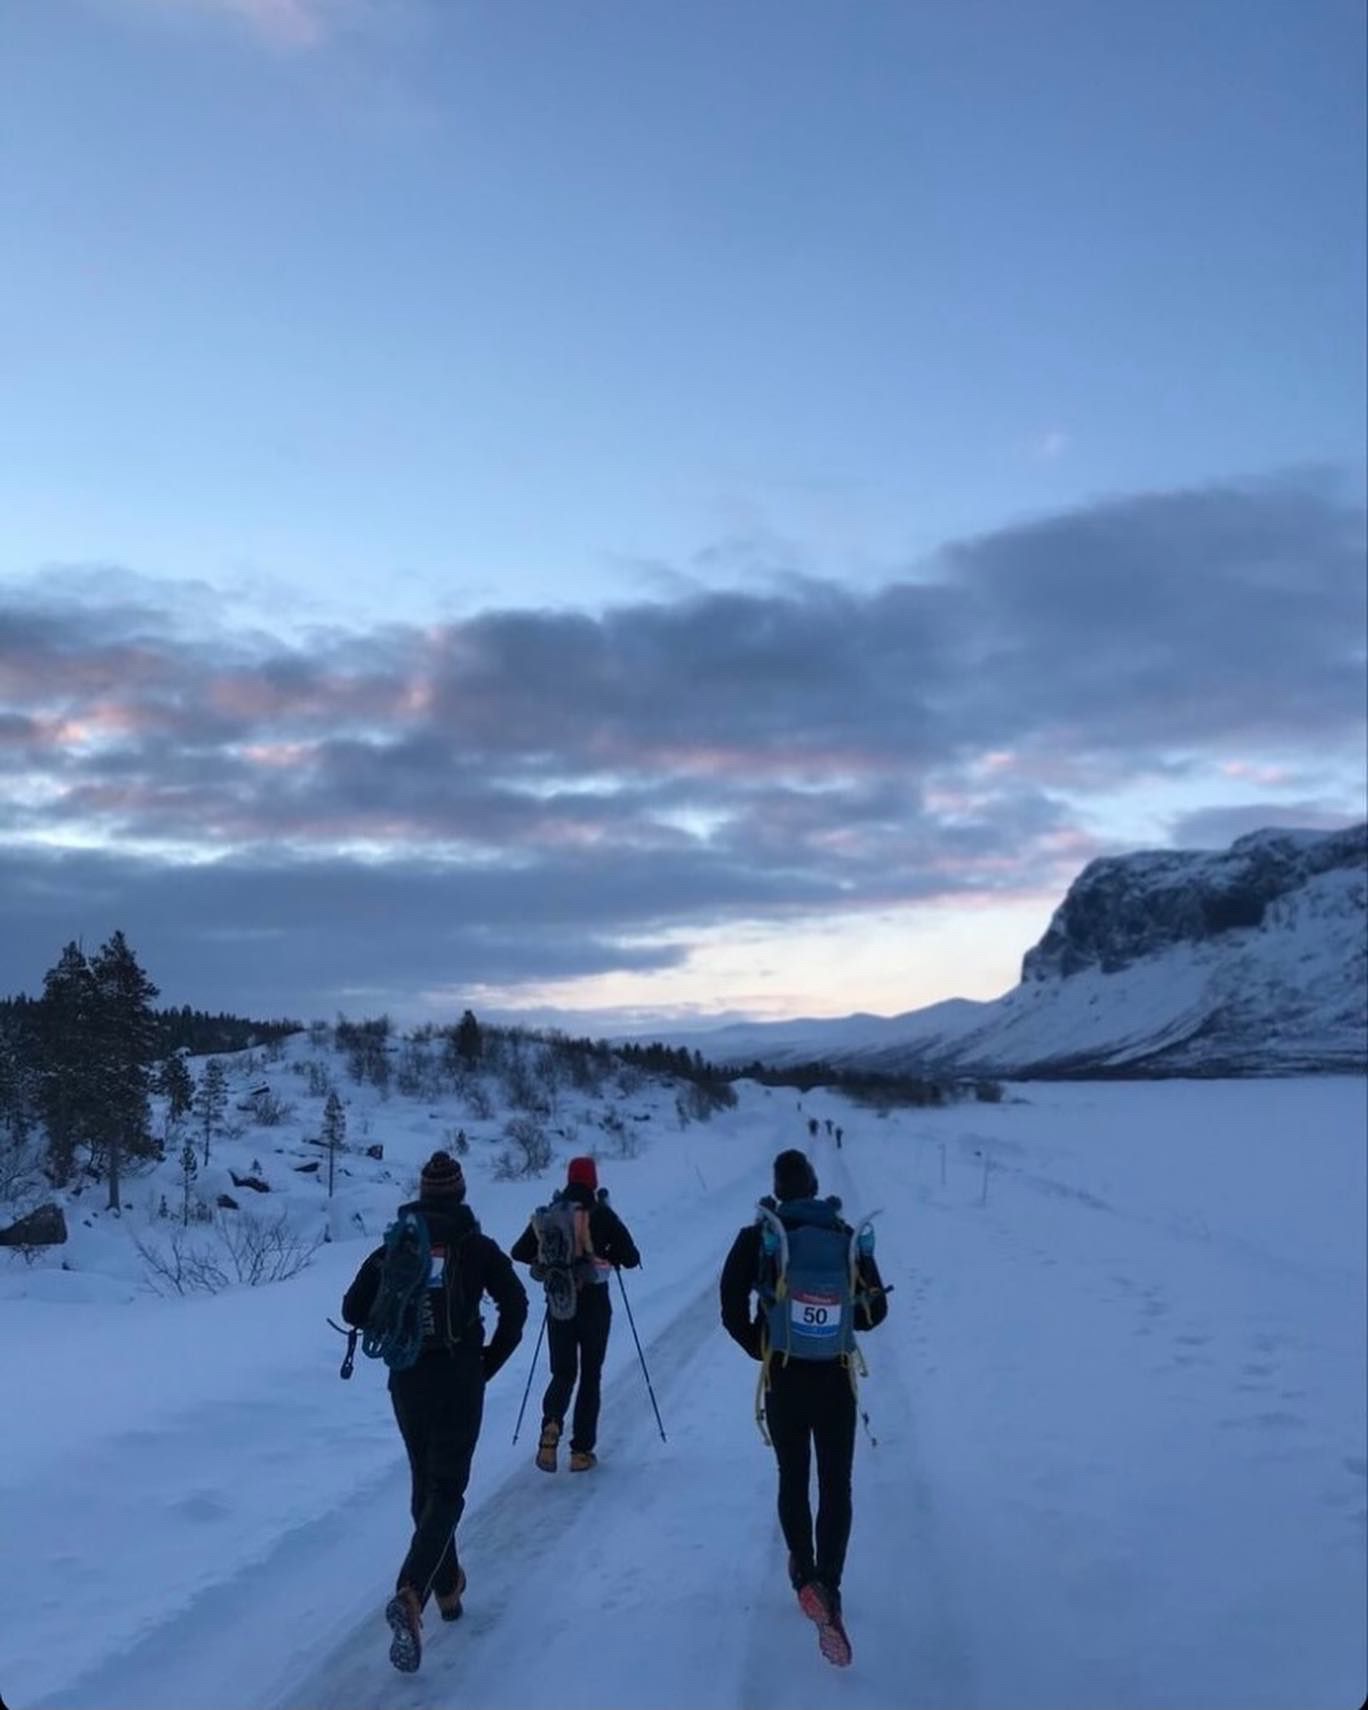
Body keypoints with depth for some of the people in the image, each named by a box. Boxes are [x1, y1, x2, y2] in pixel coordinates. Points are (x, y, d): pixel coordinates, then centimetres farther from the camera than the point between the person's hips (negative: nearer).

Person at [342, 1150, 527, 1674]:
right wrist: (491, 1361, 2)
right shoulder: (477, 1246, -4)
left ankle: (447, 1587, 30)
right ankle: (410, 1594, -22)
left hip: (406, 1381, 3)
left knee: (425, 1484, 20)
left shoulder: (394, 1247, 4)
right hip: (460, 1379, -3)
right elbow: (515, 1305, -10)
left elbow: (352, 1310, 3)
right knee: (447, 1490, -1)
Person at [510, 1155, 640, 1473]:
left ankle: (551, 1423, -16)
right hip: (594, 1303, -2)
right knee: (590, 1376, 10)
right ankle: (581, 1452, 8)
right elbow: (631, 1258, -9)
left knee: (562, 1373, 14)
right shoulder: (601, 1214, -8)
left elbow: (519, 1252, 6)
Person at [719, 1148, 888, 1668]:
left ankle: (806, 1576, 11)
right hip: (838, 1380, 1)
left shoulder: (757, 1237, -7)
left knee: (793, 1479, 19)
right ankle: (829, 1594, -7)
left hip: (784, 1380, -1)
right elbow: (875, 1311, 4)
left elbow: (732, 1311, -11)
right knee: (836, 1487, 7)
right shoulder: (849, 1237, -1)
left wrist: (758, 1346, 7)